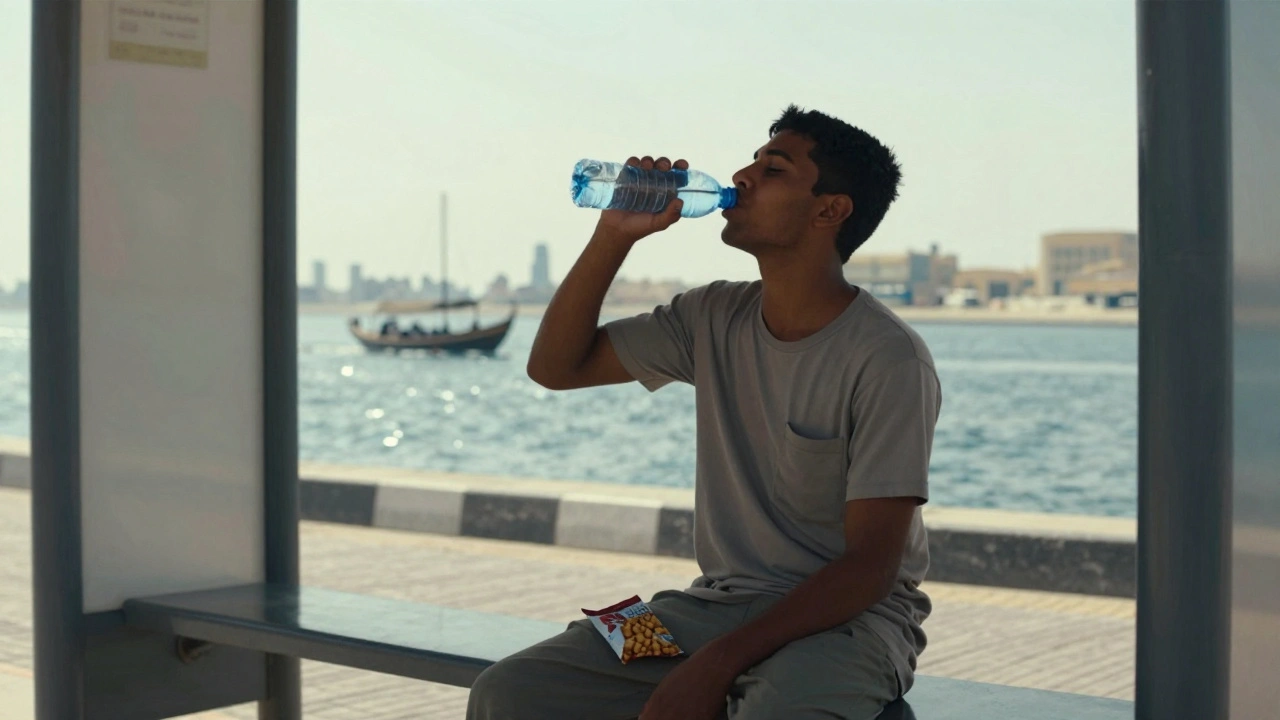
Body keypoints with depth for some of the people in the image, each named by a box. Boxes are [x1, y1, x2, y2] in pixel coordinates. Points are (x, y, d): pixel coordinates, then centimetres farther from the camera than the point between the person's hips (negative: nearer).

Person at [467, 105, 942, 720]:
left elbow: (869, 569, -18)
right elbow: (555, 365, 11)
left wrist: (716, 664, -25)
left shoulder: (888, 360, -14)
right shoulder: (716, 319, 6)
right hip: (719, 601, 6)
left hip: (843, 619, -6)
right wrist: (614, 235, -2)